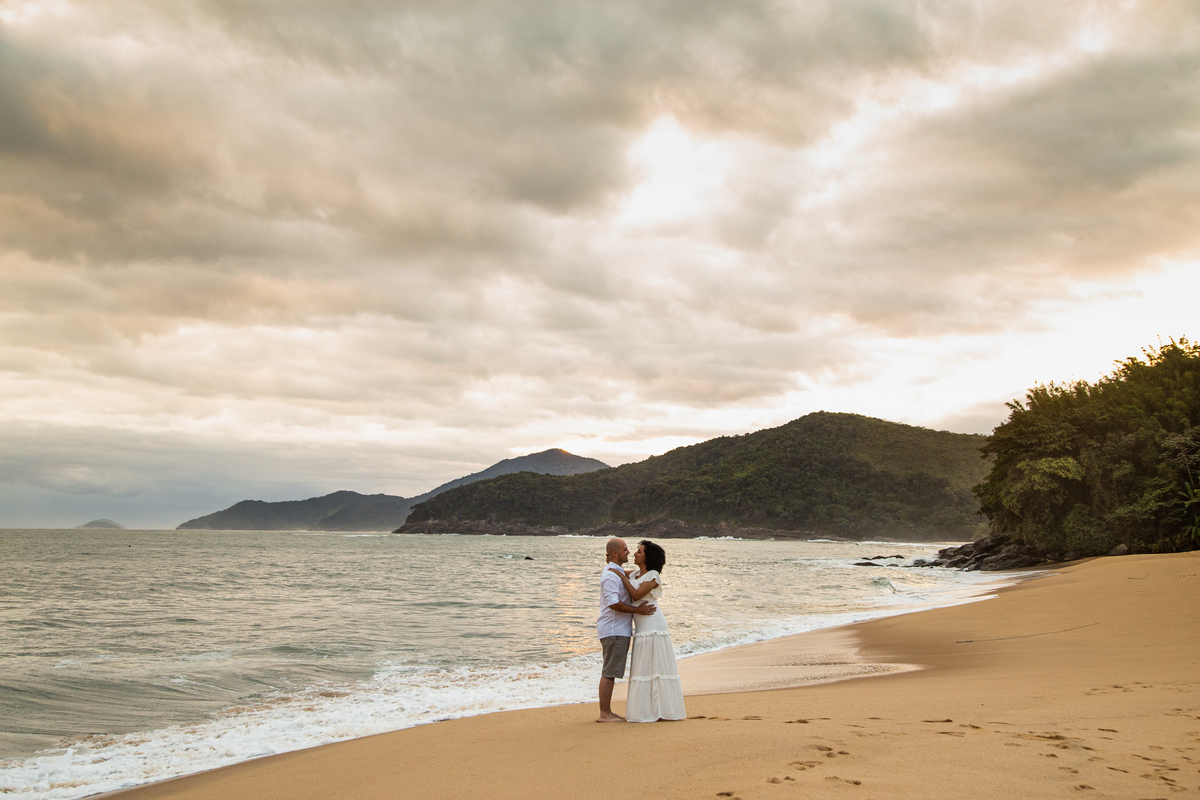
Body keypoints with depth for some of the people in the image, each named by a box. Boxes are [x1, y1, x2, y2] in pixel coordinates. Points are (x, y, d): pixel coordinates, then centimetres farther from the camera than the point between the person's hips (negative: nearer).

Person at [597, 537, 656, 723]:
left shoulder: (617, 572, 18)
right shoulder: (611, 574, -15)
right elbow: (613, 603, -25)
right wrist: (638, 610, -21)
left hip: (619, 629, 10)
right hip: (613, 629, -10)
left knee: (611, 672, 12)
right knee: (609, 672, -7)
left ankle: (607, 712, 17)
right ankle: (604, 714, -4)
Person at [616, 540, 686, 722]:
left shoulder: (653, 575, -10)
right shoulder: (635, 575, 15)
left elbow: (636, 595, -18)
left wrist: (622, 576, -12)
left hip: (652, 623, -9)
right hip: (642, 625, 9)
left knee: (656, 665, -5)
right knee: (645, 666, 9)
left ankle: (662, 710, 0)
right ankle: (650, 710, 12)